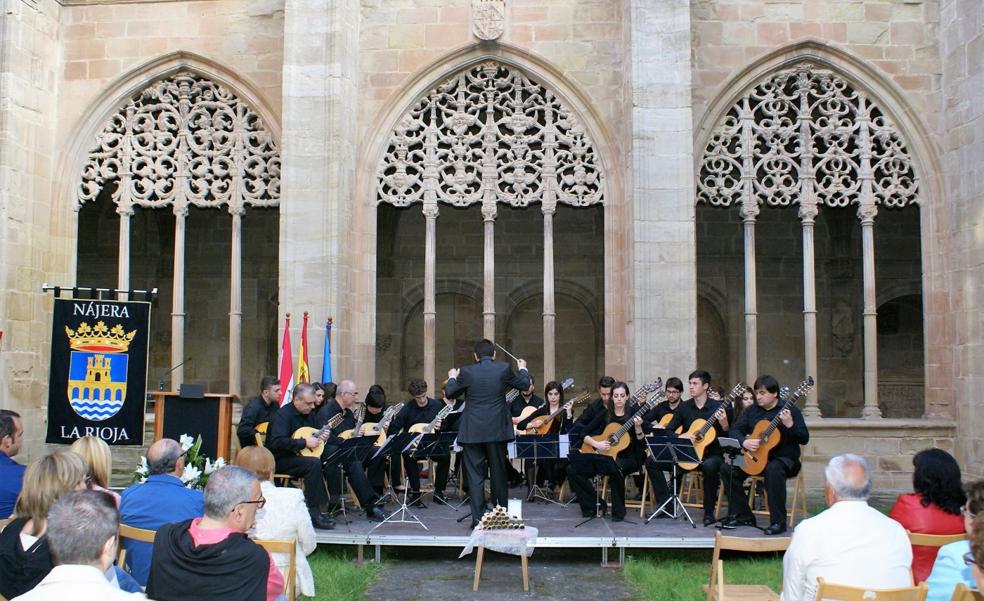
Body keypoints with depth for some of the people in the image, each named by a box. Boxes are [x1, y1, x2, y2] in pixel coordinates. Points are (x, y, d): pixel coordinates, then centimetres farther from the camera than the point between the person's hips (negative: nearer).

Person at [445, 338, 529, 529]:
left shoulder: (466, 372, -5)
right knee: (499, 474, 14)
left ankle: (478, 518, 1)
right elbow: (524, 385, 11)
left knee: (475, 476, 3)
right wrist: (522, 368, 30)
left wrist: (452, 378, 27)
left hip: (472, 432, -1)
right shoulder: (503, 369, -4)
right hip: (497, 431, 1)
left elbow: (450, 394, 7)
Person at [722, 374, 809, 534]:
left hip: (784, 459, -5)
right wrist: (744, 442, -14)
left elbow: (804, 439, -9)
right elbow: (735, 430, 7)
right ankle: (743, 516, -2)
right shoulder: (751, 411, 11)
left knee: (773, 470, -39)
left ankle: (778, 522, -32)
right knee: (728, 469, -13)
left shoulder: (789, 410, -3)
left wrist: (790, 425, -27)